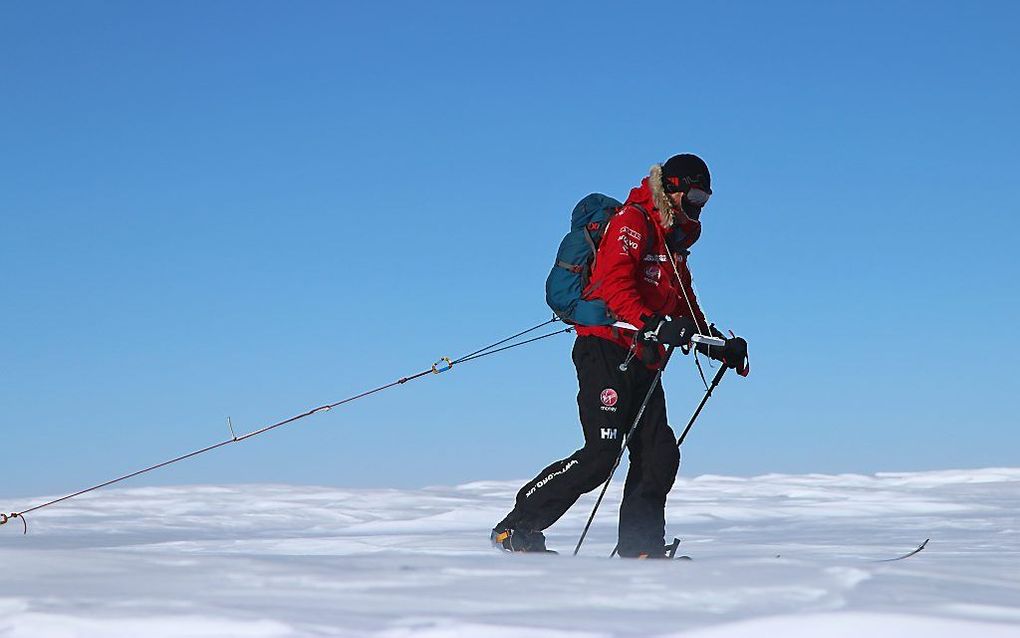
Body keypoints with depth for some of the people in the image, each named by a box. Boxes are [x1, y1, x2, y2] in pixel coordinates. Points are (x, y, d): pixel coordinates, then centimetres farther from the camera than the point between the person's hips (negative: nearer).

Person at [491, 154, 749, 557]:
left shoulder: (674, 243, 26)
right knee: (601, 453, -16)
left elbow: (688, 312, 33)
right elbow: (612, 283, -19)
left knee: (660, 456, -3)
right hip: (606, 349, -9)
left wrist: (720, 346, 19)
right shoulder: (633, 222, -3)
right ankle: (516, 528, -10)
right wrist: (654, 325, -31)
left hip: (642, 362, 9)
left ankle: (640, 547, 2)